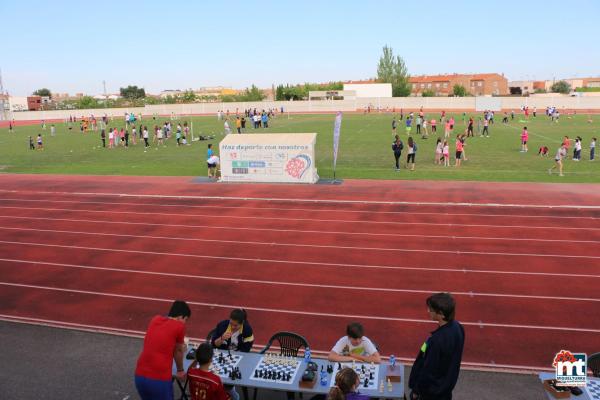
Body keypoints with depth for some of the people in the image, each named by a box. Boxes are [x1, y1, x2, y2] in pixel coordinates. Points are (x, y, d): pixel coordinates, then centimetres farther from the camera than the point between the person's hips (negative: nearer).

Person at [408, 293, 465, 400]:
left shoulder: (437, 340, -36)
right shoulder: (457, 327, -10)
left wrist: (416, 390, -9)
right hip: (446, 385, 8)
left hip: (432, 391, -7)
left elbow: (428, 371, -25)